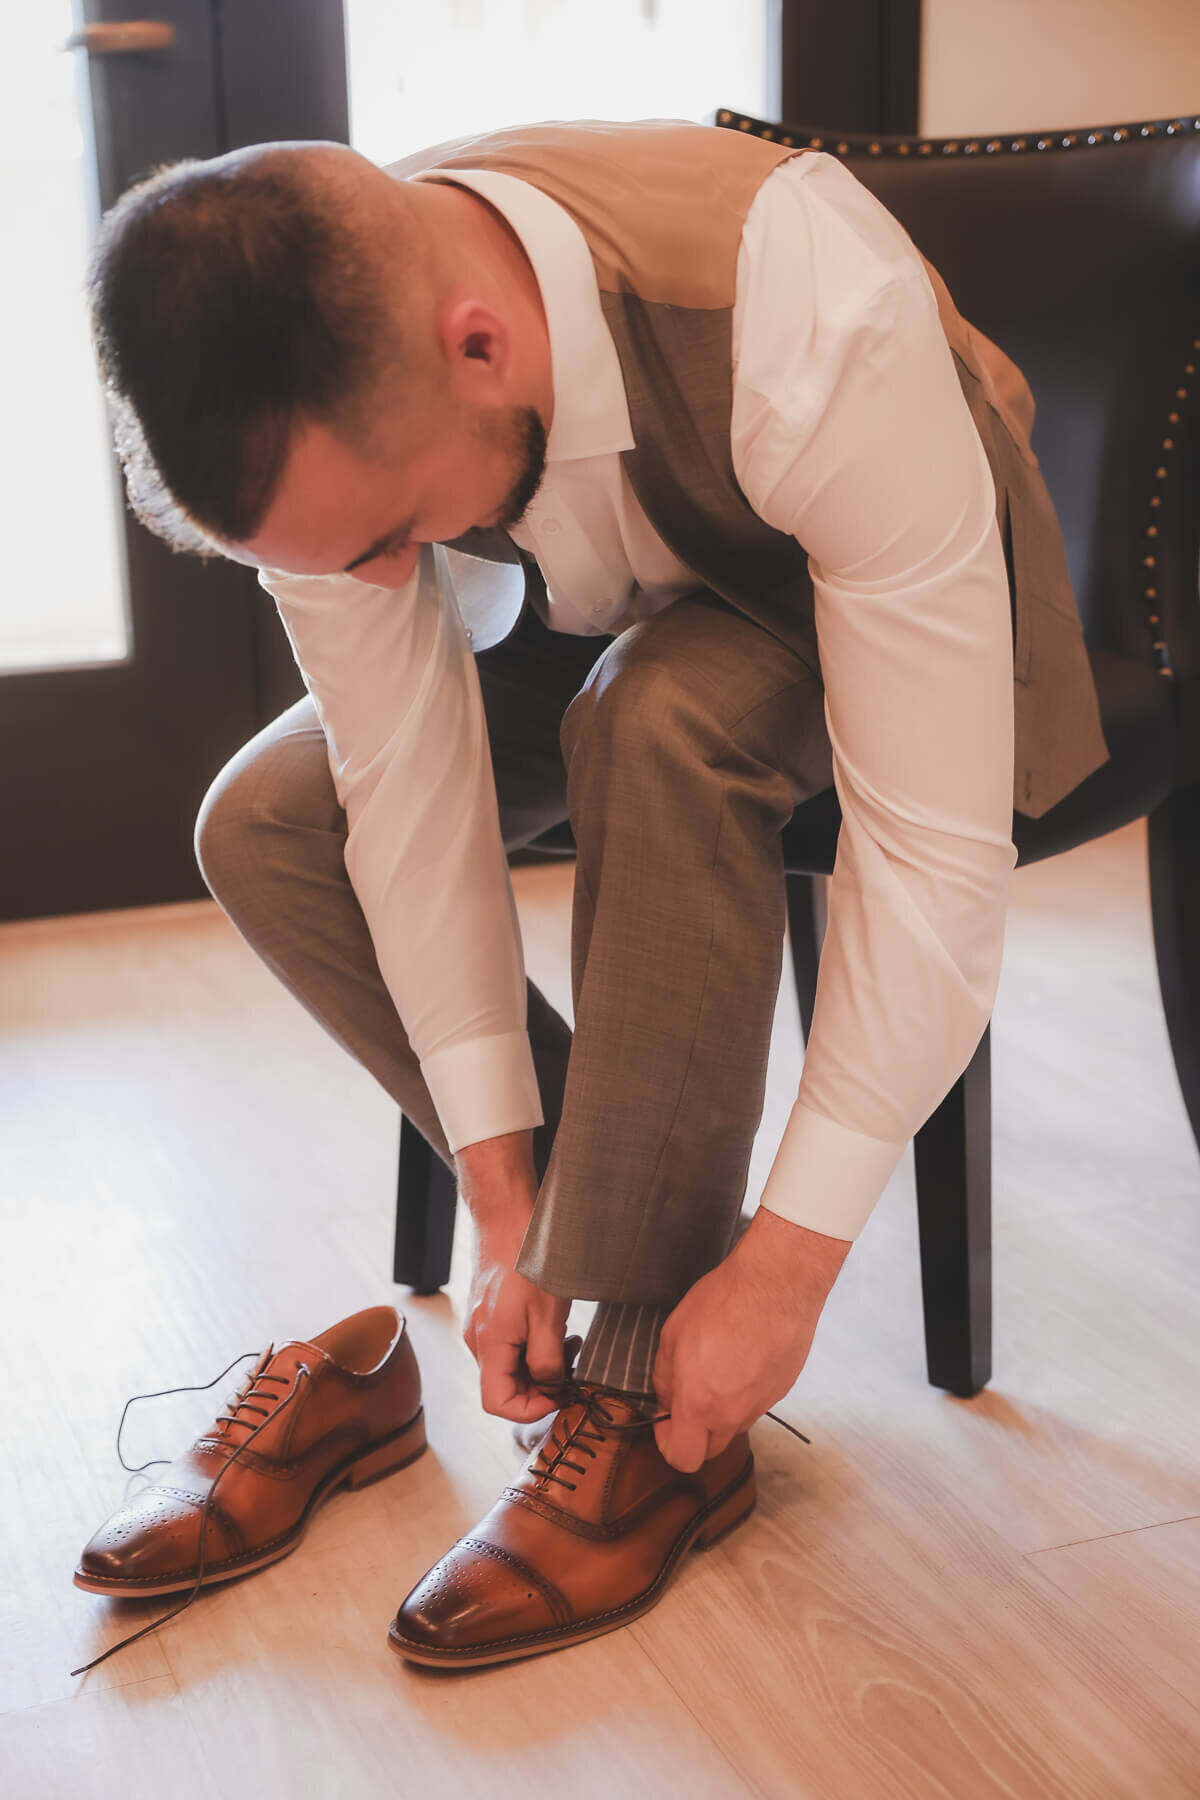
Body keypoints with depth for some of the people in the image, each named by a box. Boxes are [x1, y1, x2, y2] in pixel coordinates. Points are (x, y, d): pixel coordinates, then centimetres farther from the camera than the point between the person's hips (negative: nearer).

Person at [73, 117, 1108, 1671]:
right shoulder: (312, 393, -26)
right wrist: (505, 1195, -20)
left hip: (859, 621, -4)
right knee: (263, 830, -14)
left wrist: (788, 1265, -34)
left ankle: (651, 1397, -25)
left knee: (662, 713, -38)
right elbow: (406, 780, -20)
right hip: (590, 626, 5)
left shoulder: (820, 324, -40)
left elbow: (941, 849, -38)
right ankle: (616, 1244, -7)